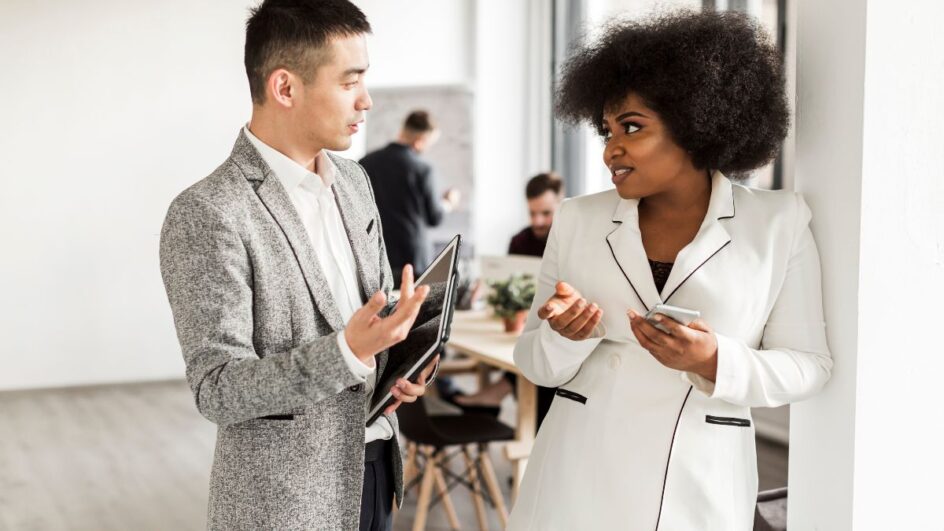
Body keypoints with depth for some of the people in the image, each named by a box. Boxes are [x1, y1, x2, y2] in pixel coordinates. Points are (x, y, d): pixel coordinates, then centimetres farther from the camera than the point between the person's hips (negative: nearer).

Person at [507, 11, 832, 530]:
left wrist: (714, 361, -19)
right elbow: (535, 361, 4)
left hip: (697, 489, -1)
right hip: (577, 480, 2)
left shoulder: (780, 223, -4)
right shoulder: (577, 220, 1)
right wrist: (566, 337, -17)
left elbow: (807, 365, -2)